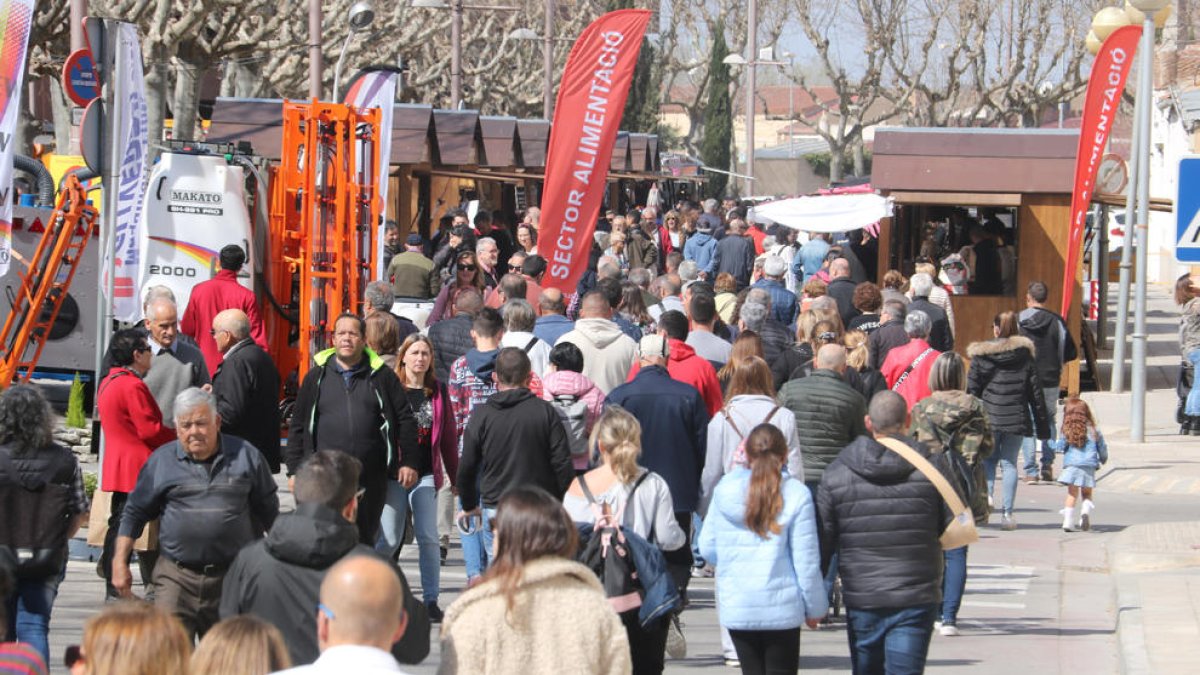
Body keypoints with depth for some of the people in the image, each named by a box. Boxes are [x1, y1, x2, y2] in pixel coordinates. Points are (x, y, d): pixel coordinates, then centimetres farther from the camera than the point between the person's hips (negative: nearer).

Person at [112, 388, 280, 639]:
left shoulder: (245, 456, 6)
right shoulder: (161, 460, 5)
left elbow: (269, 513, 14)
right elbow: (134, 512, 11)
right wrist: (120, 562, 4)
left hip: (232, 578, 1)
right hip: (176, 578, -1)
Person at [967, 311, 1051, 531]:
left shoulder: (981, 355, -1)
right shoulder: (1025, 356, 5)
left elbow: (971, 389, -1)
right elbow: (1036, 392, 7)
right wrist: (1042, 425, 12)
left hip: (988, 417, -1)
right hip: (1016, 419, 1)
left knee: (988, 459, 13)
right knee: (1010, 462, 6)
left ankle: (986, 493, -13)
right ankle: (1007, 513, 2)